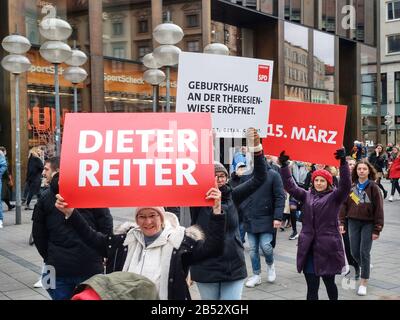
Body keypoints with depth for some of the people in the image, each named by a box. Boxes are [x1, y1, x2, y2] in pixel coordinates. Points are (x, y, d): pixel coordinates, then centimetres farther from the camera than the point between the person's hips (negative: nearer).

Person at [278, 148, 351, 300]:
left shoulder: (334, 197, 0)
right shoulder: (307, 196, 12)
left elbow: (345, 185, -16)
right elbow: (290, 186, 7)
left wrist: (343, 162, -27)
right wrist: (284, 165, -5)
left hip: (327, 248, -3)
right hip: (309, 249, 3)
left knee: (329, 283, 13)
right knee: (311, 287, 4)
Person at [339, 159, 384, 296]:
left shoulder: (373, 187, -9)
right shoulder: (351, 186, 2)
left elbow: (379, 209, -9)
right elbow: (344, 204, 3)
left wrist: (377, 230, -11)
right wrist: (341, 222, -4)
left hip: (368, 223, -3)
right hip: (353, 222, 4)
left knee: (364, 252, -2)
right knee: (354, 252, 8)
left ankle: (364, 282, 11)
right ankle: (366, 266, 40)